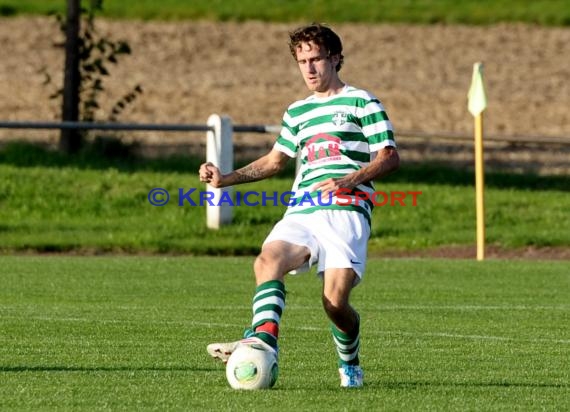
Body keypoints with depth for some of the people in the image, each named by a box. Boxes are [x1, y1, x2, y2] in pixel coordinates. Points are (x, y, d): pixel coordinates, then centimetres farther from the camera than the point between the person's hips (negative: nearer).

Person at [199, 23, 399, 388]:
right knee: (268, 260, -28)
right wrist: (227, 178, 23)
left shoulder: (362, 103, 7)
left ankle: (350, 366, 11)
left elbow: (390, 158, 0)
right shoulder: (297, 113, 25)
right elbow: (275, 160, 36)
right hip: (301, 211, 5)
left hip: (346, 211, -5)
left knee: (335, 300, -17)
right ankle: (263, 339, -47)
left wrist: (349, 180, -16)